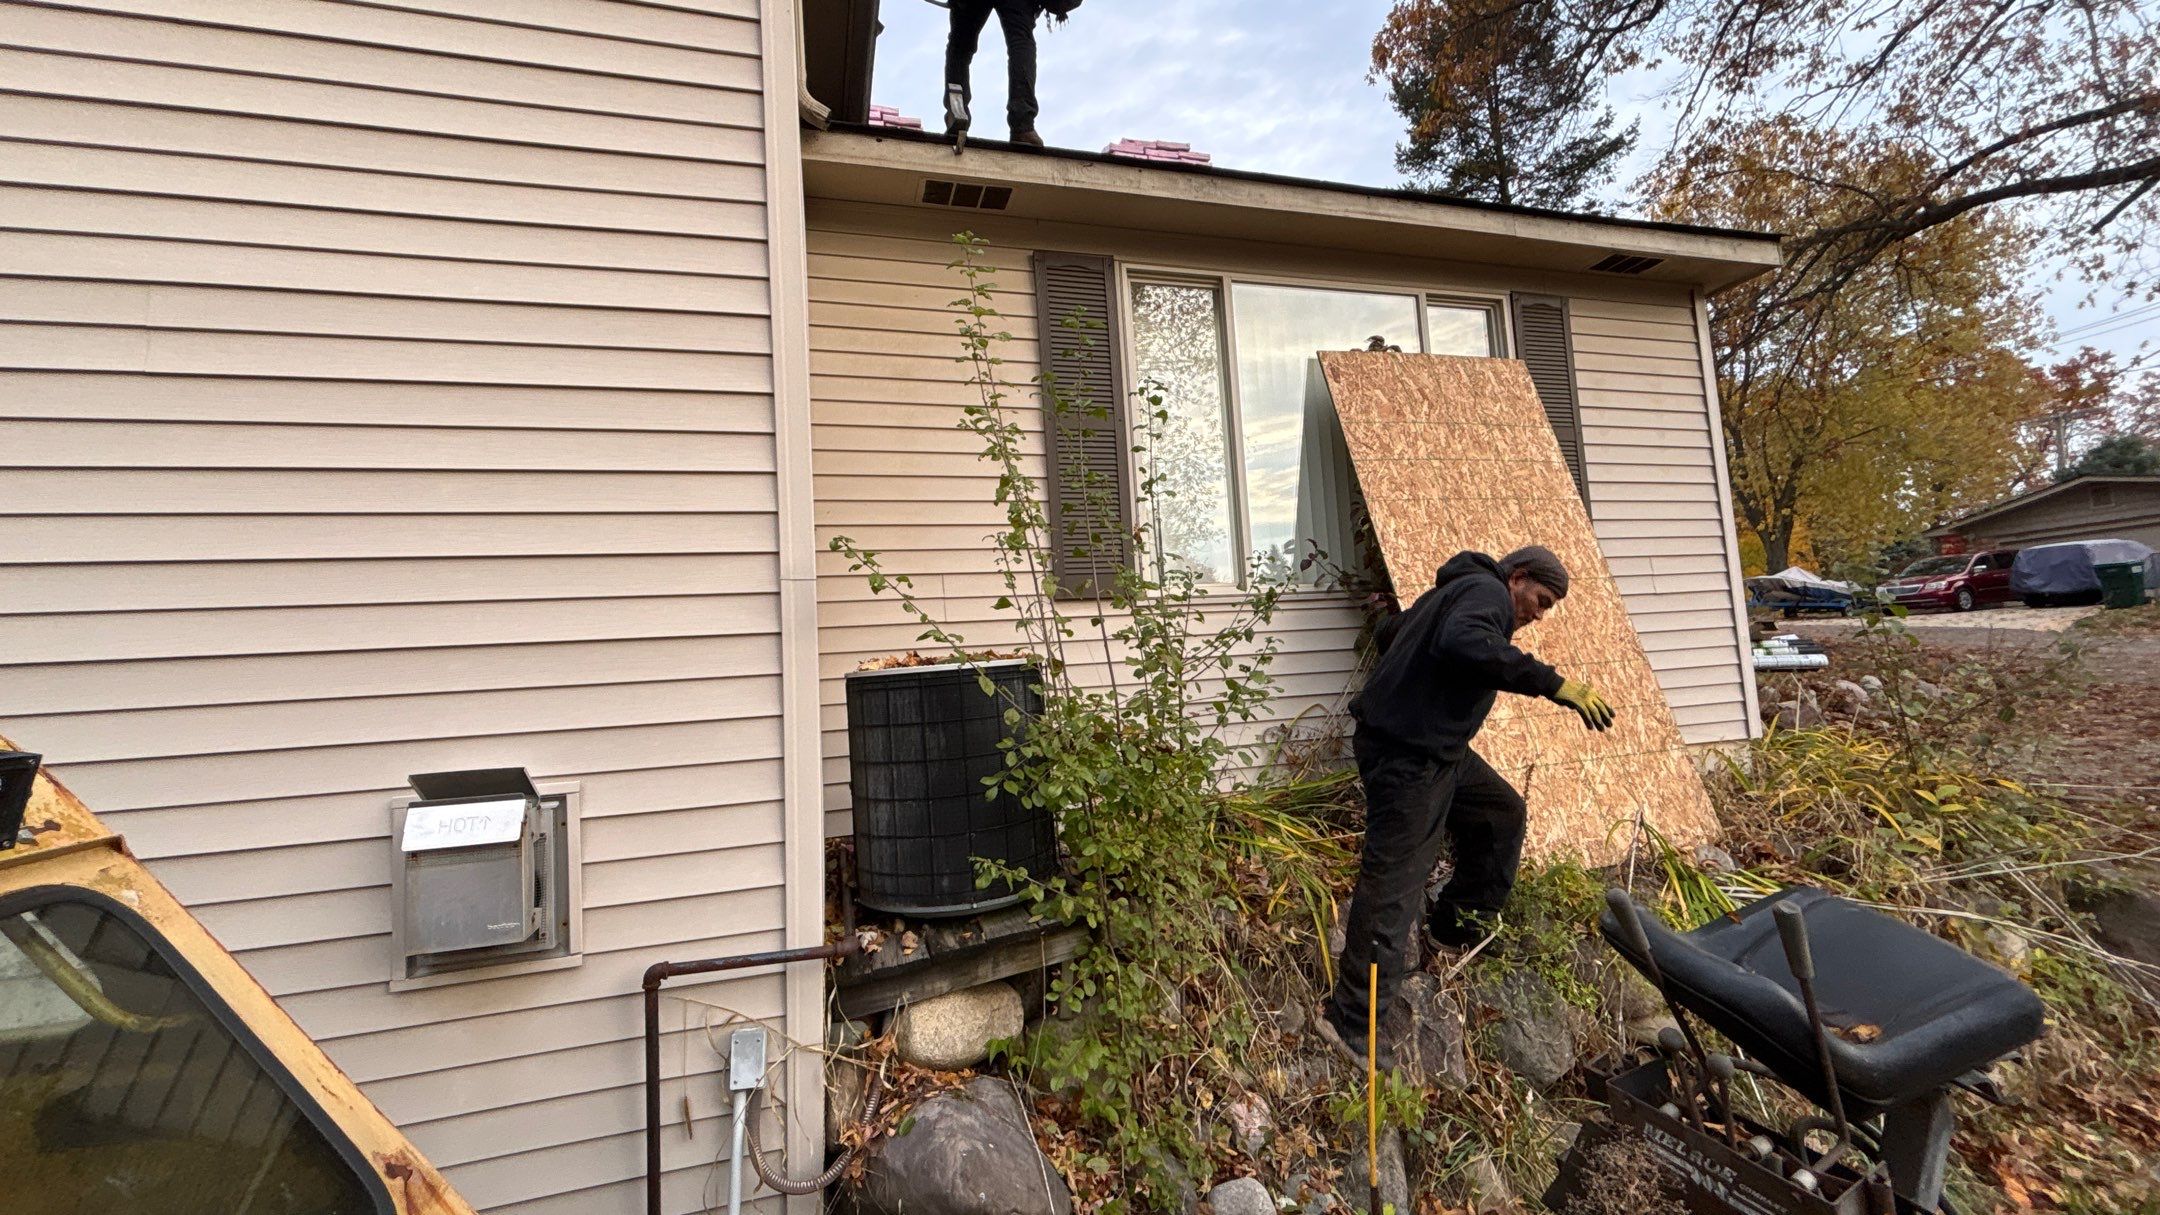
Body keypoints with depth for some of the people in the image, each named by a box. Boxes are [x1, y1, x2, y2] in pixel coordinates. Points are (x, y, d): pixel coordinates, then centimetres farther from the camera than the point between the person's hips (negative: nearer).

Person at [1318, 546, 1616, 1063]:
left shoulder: (1455, 591, 21)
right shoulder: (1487, 591, -9)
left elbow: (1390, 631, 33)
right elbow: (1464, 643, -32)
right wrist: (1551, 683, -29)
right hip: (1407, 753, -11)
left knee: (1502, 812, 22)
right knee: (1394, 883, -8)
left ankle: (1455, 926, 31)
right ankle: (1350, 1021, -1)